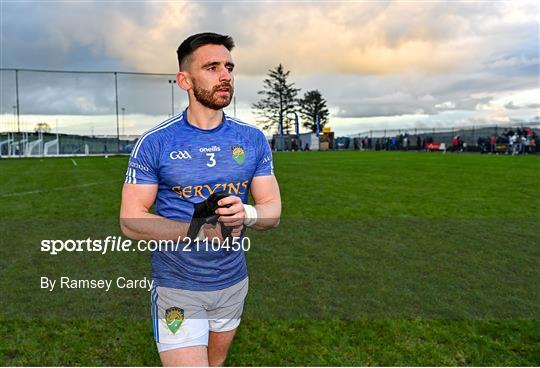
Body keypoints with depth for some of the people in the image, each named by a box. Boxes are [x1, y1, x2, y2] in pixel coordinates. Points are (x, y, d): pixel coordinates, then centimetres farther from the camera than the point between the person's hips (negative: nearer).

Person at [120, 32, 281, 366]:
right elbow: (130, 220, -11)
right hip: (177, 286, -4)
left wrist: (246, 213, -24)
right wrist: (199, 231, -25)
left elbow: (273, 209, 0)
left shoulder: (253, 139, -2)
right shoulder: (155, 142, -11)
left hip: (234, 281, 4)